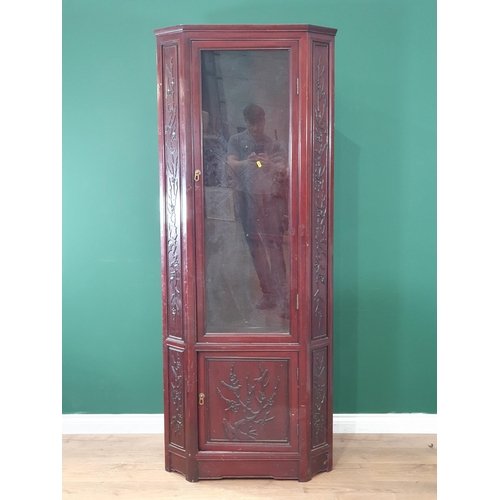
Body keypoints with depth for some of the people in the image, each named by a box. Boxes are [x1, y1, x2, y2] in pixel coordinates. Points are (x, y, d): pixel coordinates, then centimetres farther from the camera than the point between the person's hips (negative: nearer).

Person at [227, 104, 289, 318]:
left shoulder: (274, 145, 8)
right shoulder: (236, 141, 9)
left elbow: (283, 171, -2)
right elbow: (231, 164, -7)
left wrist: (270, 164, -24)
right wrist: (246, 162, -29)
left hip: (271, 200, -2)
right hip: (247, 200, 2)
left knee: (274, 249, -11)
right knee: (256, 250, 6)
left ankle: (282, 297, -12)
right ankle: (268, 294, 16)